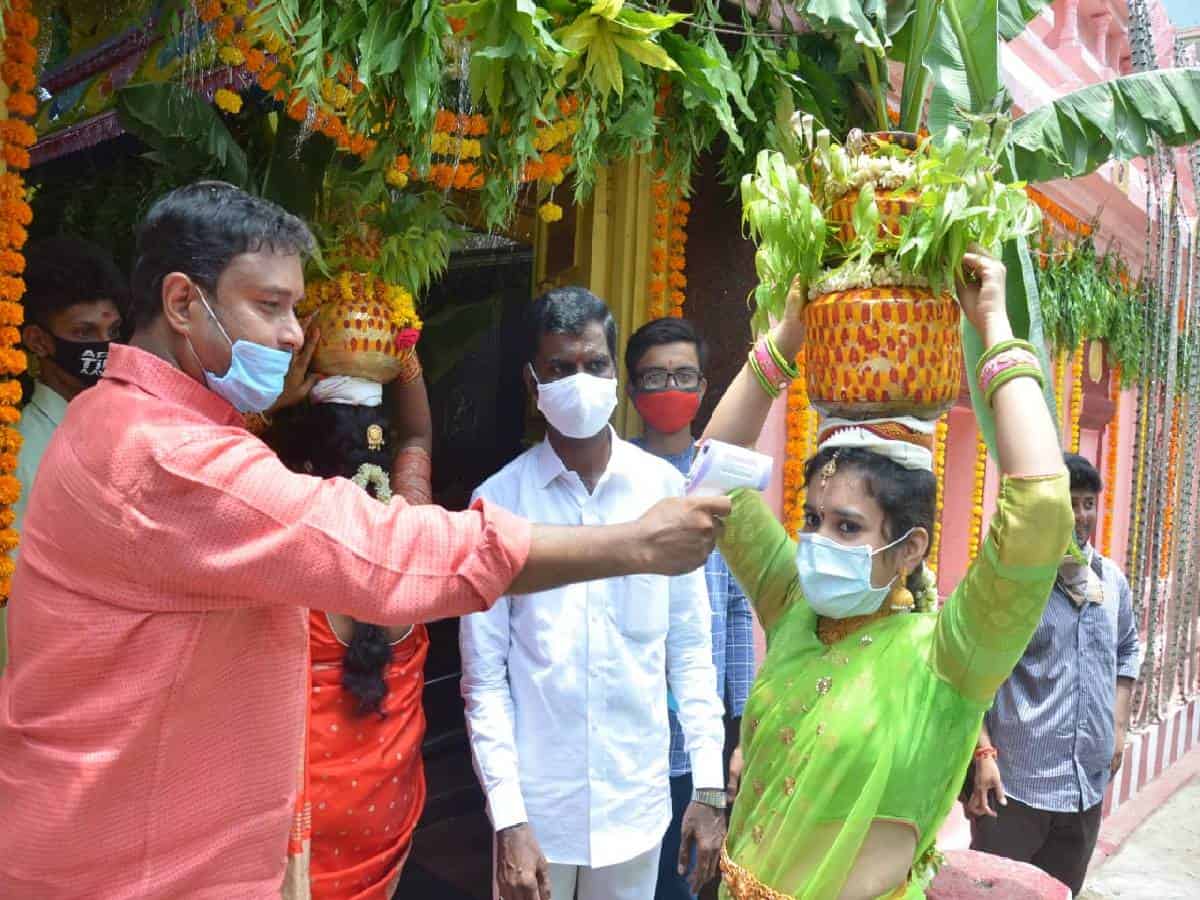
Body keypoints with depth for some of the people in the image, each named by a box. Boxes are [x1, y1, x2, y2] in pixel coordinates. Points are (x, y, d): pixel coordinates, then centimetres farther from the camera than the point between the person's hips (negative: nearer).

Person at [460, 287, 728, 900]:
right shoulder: (500, 501, -9)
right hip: (537, 804, -1)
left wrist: (710, 783, 0)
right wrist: (507, 818, -9)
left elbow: (691, 649, 1)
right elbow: (485, 676, -6)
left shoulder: (666, 489, -5)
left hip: (637, 800, 2)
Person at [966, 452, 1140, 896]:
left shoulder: (1112, 579, 8)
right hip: (1015, 781, -6)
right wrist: (983, 751, -17)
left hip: (1088, 784, 6)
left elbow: (1127, 651, 23)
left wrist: (1119, 727, 15)